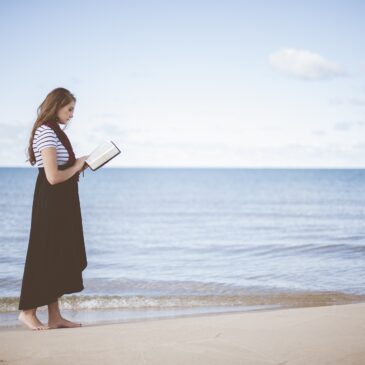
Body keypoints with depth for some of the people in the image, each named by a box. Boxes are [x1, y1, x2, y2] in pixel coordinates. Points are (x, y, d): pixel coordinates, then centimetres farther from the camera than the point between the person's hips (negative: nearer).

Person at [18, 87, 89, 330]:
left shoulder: (54, 131, 16)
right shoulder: (47, 132, -15)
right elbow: (54, 176, -21)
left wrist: (79, 165, 4)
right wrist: (78, 167, -8)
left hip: (61, 203, 10)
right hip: (51, 203, -10)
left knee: (59, 258, 10)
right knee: (45, 256, -3)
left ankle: (55, 316, 14)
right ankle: (28, 311, 7)